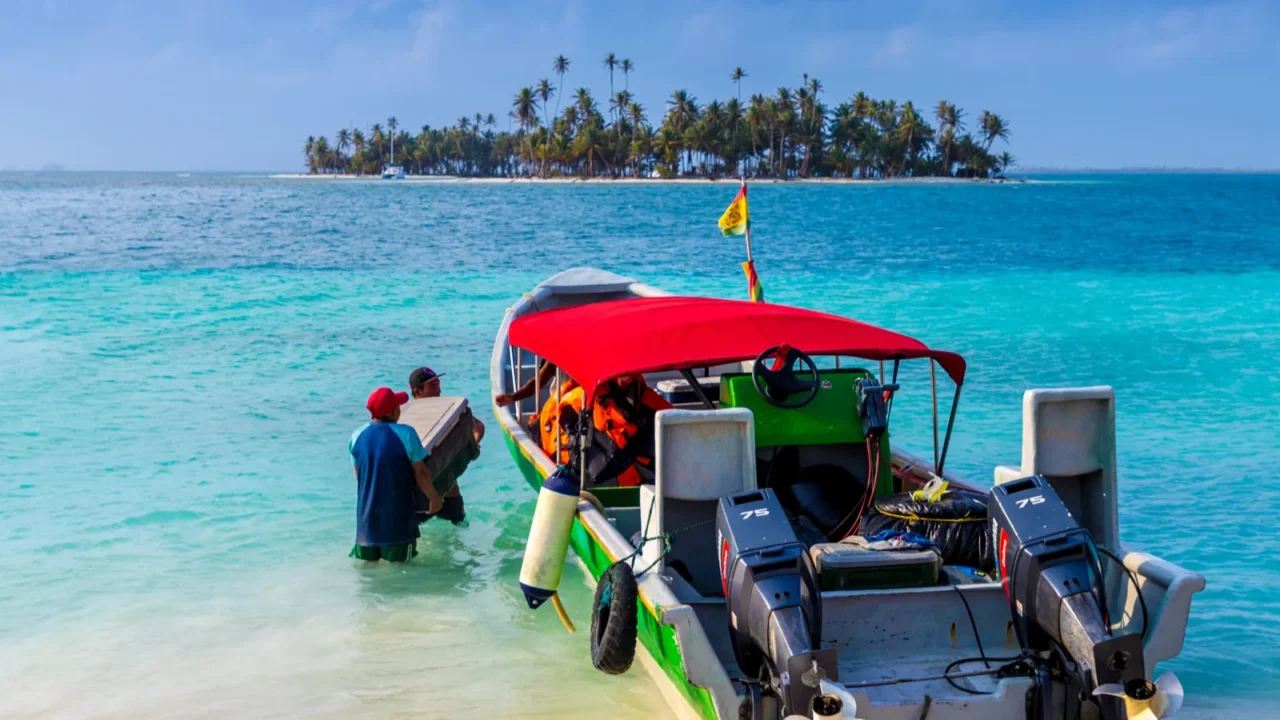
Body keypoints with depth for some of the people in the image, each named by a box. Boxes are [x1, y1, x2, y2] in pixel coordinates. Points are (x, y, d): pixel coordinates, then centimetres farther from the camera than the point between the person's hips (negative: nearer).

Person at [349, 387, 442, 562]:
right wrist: (434, 498, 6)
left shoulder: (357, 435, 1)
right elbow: (421, 473, -10)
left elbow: (358, 476, 11)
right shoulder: (405, 434, -14)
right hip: (398, 518, -4)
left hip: (367, 516, 4)